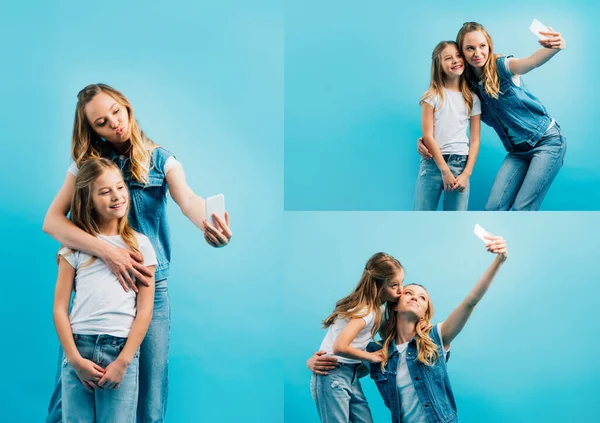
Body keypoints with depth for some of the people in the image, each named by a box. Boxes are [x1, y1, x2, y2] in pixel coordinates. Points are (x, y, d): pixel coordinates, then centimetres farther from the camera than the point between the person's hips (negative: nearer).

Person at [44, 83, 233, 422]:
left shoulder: (161, 160, 2)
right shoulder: (87, 164, 3)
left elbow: (188, 200, -18)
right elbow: (52, 221, -10)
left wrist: (208, 225, -43)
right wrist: (108, 252, -25)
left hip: (150, 285, 0)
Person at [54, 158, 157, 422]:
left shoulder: (140, 244, 7)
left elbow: (144, 310, 1)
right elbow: (60, 308, 3)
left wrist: (123, 362, -7)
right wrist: (74, 358, -7)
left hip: (122, 350, -1)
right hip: (79, 347, 1)